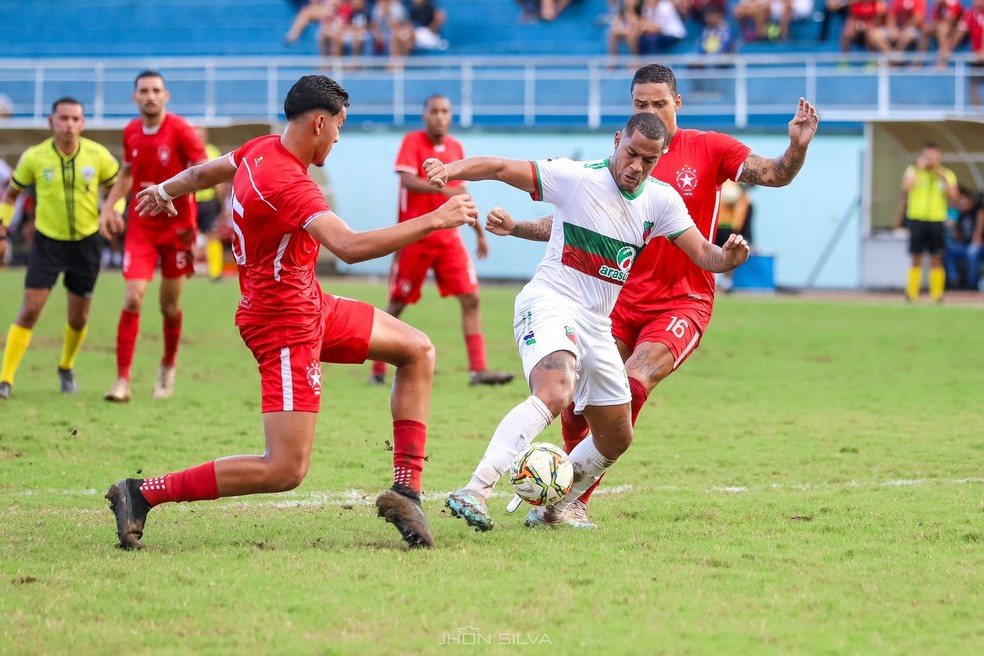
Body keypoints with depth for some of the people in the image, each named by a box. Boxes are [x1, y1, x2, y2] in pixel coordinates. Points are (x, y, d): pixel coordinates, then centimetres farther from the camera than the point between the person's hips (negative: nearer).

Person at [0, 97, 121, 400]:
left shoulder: (97, 155, -9)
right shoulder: (34, 157, -10)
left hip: (86, 242, 1)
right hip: (47, 242, -1)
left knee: (79, 318, 9)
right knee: (30, 310, -12)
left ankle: (67, 367, 38)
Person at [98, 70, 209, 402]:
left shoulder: (180, 130, -12)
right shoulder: (131, 132, 3)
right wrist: (108, 206, 8)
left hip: (177, 226, -2)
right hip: (141, 226, 2)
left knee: (170, 305, 8)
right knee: (133, 299, -12)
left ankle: (167, 367, 34)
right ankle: (122, 380, -11)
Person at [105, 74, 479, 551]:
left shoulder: (263, 150, 1)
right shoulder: (289, 185, -29)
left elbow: (204, 173, 22)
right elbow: (350, 247, -41)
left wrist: (164, 191, 44)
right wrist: (433, 221, -36)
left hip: (310, 306, 11)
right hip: (286, 325, -11)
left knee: (418, 352, 14)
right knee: (285, 470, -13)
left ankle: (406, 490, 11)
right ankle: (142, 494, -6)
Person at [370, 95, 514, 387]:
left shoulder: (456, 148, 9)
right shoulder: (412, 142, -6)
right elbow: (408, 180, -22)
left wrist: (479, 231, 22)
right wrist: (442, 188, -35)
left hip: (449, 237, 5)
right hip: (415, 238, -4)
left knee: (470, 298, -7)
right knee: (397, 305, 3)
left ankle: (478, 369, -8)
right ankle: (378, 370, 15)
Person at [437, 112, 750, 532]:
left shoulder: (661, 200, 4)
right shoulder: (577, 178, -12)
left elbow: (703, 255, 2)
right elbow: (500, 168, -15)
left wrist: (727, 257, -22)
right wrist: (451, 169, -34)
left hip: (596, 324, 7)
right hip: (549, 303, -7)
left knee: (616, 439, 13)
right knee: (556, 394, -35)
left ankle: (551, 509, 33)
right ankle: (474, 492, -43)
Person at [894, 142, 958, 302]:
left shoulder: (947, 175, 6)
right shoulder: (913, 171, 3)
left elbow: (954, 197, -5)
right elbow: (906, 188, -16)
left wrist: (943, 178, -12)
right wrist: (919, 169, -15)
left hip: (937, 221, 1)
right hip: (917, 219, -1)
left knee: (936, 259, 0)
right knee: (916, 259, 2)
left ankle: (937, 293, 4)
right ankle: (911, 293, 6)